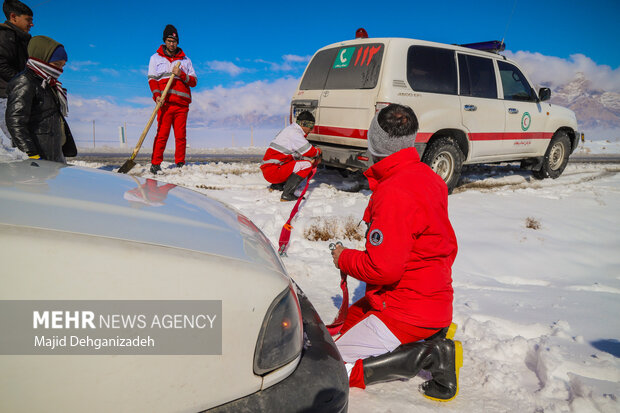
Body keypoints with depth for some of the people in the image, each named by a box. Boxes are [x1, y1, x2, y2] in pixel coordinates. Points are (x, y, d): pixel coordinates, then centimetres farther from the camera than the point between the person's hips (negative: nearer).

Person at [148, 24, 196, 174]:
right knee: (162, 134, -9)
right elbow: (152, 79, 7)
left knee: (181, 136, 0)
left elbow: (193, 81, 12)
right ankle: (155, 164, -5)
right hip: (165, 103, -2)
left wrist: (181, 75, -6)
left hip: (182, 103, 2)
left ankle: (180, 164, 7)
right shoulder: (156, 58, 15)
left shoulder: (185, 60, 19)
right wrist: (157, 95, -10)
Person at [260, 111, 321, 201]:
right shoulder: (294, 132, -11)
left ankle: (276, 186, 22)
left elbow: (299, 154, 21)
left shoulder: (290, 130, 21)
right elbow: (309, 151, -14)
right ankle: (287, 195, -20)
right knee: (307, 165, -17)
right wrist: (318, 151, 8)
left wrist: (314, 160, 8)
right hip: (272, 171, -10)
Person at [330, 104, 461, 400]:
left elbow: (383, 269, -27)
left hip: (407, 311, -9)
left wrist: (343, 258, -8)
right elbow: (447, 246, 14)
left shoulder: (394, 193, -26)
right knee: (347, 322, 26)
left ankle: (428, 353, -9)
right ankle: (431, 335, 14)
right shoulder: (427, 176, 3)